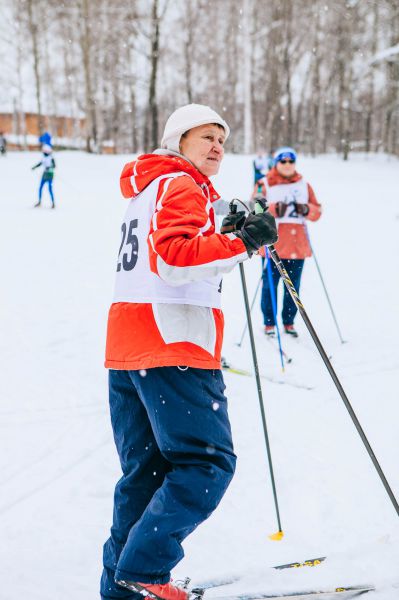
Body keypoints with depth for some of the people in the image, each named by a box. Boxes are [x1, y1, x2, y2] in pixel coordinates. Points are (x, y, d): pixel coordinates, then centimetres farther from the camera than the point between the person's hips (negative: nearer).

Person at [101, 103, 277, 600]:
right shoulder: (182, 186, -5)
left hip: (126, 345, 10)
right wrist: (241, 243, -23)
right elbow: (175, 257, -21)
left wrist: (225, 232, 26)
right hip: (172, 342, -10)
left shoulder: (148, 188, 25)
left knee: (145, 470, 14)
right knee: (207, 462, -7)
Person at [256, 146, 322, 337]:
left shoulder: (304, 185, 14)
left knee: (293, 286, 9)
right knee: (270, 285, -1)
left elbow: (317, 211, 12)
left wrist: (307, 210, -11)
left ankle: (289, 322, 22)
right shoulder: (264, 185, 2)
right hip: (273, 244, -3)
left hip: (298, 246, 4)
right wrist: (274, 209, -24)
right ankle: (269, 323, 11)